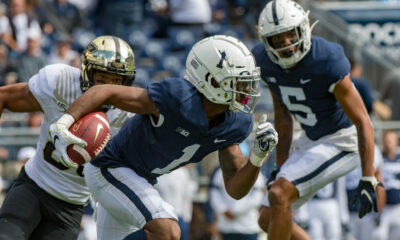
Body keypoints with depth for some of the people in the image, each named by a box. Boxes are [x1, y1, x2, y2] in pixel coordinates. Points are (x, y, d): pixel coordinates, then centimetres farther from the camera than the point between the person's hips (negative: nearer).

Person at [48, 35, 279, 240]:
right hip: (110, 169, -9)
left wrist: (259, 156, -20)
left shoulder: (235, 123, -8)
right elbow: (105, 92, -25)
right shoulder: (178, 99, -30)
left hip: (140, 182, 9)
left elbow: (236, 189, -2)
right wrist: (63, 124, -38)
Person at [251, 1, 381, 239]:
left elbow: (363, 123, -21)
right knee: (268, 219, 6)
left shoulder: (326, 63, -26)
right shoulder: (266, 62, -6)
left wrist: (368, 180, -26)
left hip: (343, 140, -8)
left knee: (279, 195, -24)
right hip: (312, 141, 8)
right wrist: (281, 165, 12)